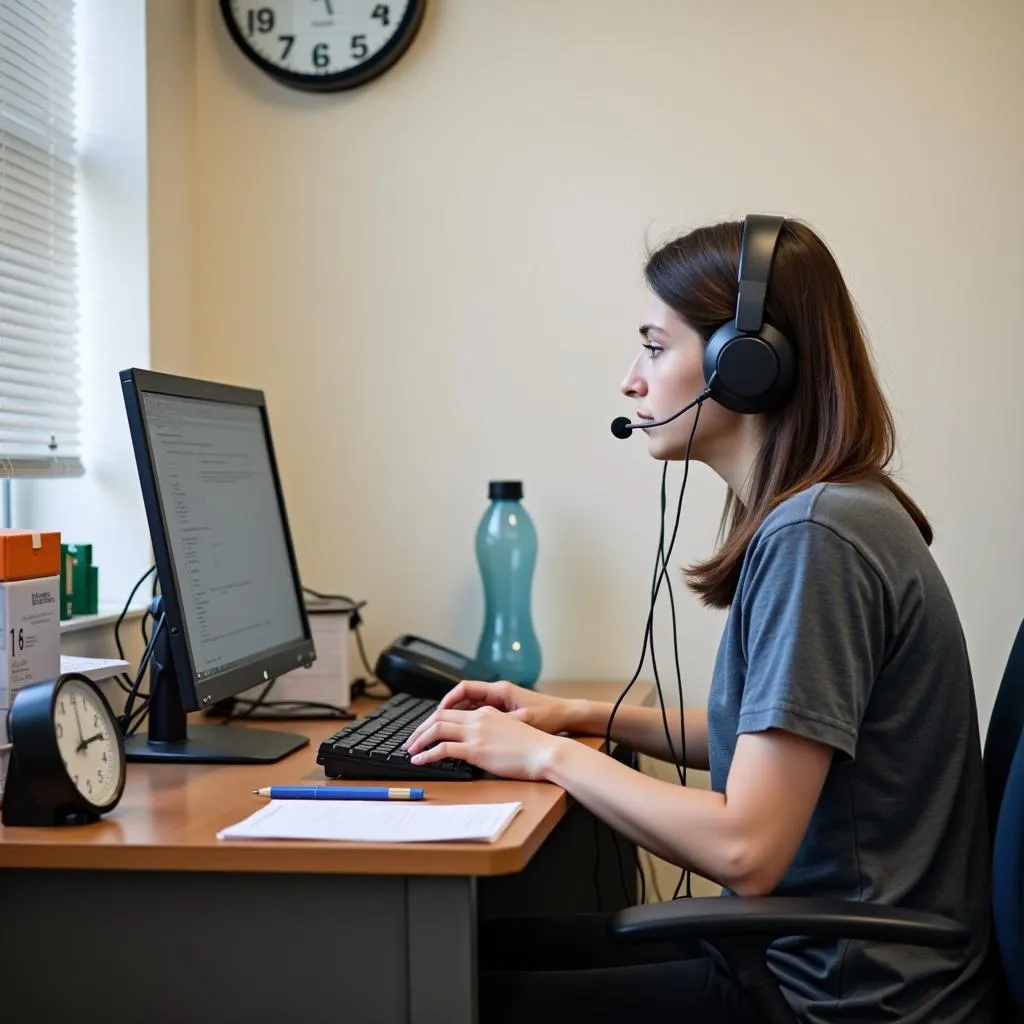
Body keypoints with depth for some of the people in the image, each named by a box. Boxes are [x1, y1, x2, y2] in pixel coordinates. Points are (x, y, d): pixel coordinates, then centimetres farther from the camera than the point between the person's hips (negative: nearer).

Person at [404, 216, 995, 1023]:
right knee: (477, 946, 11)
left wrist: (552, 754, -12)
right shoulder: (814, 514, 6)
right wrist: (587, 716, 12)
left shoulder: (815, 537, -23)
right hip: (806, 947, 9)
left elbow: (745, 850, -24)